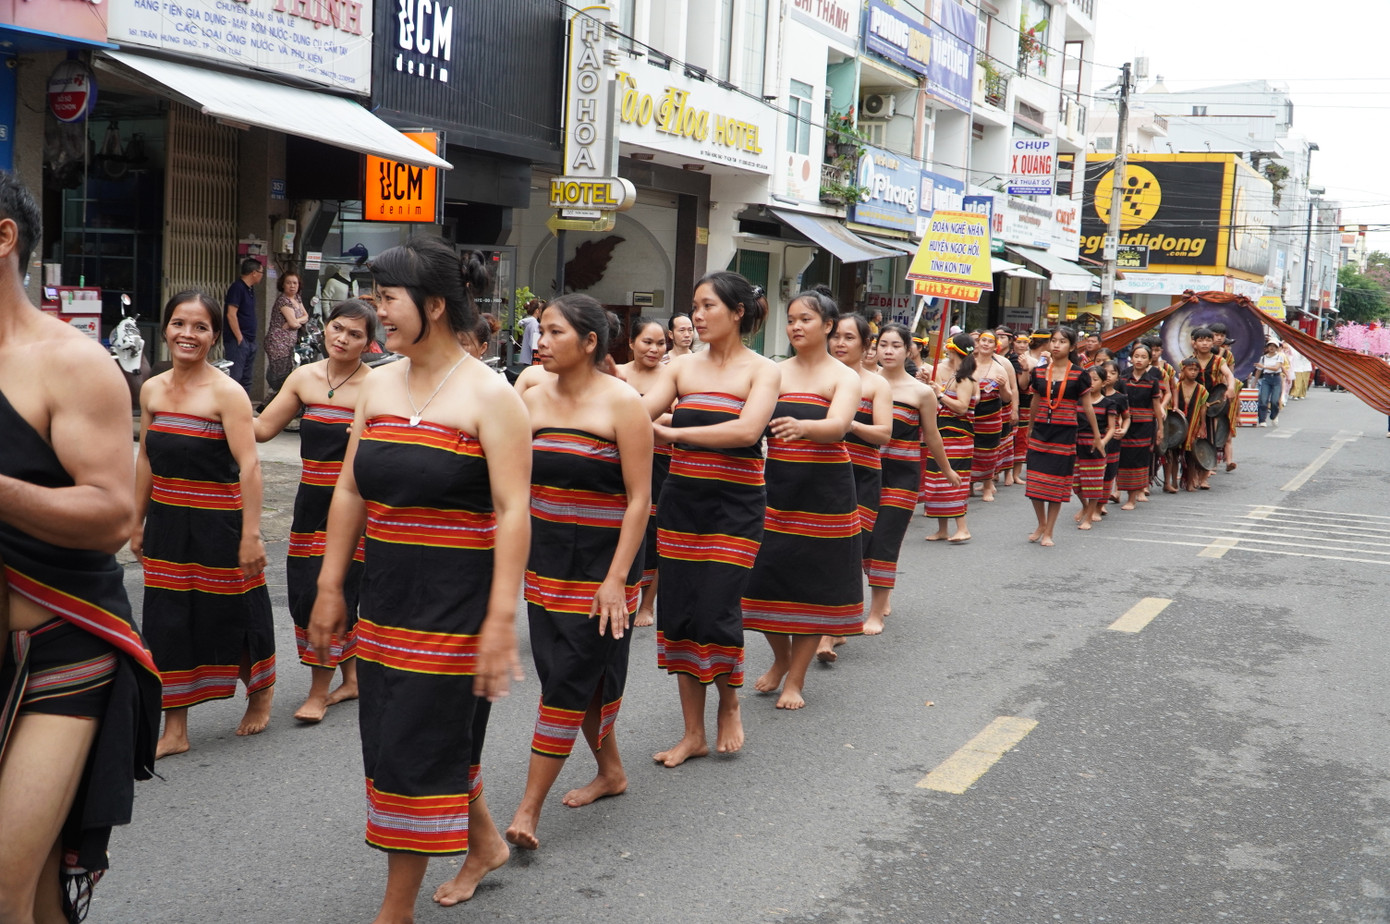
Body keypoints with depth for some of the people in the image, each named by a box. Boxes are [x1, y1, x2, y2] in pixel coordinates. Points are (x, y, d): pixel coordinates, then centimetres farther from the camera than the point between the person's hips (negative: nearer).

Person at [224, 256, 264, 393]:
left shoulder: (250, 290, 16)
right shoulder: (237, 288, -12)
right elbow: (231, 314, -18)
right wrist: (239, 338, -18)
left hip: (250, 342, 9)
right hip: (237, 341, -9)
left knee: (246, 380, 13)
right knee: (235, 378, -12)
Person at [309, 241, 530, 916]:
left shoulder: (489, 397, -12)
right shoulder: (378, 386, 7)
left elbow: (513, 512, -16)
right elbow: (349, 492, 12)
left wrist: (501, 618, -21)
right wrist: (330, 588, 11)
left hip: (455, 600, -7)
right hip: (384, 596, 7)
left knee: (419, 745, -1)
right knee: (389, 738, 16)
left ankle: (396, 910, 14)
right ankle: (483, 842, 40)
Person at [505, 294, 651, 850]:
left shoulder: (622, 404, -10)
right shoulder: (534, 399, 5)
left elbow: (639, 498, -12)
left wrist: (616, 579, -17)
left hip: (601, 559, -6)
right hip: (545, 558, 6)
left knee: (568, 680, -4)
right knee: (563, 675, 13)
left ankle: (528, 810, 0)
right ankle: (610, 771, 33)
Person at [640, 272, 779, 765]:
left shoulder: (762, 370, -3)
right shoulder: (683, 367, 8)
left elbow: (747, 430, -20)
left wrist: (671, 431, -20)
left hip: (734, 504, -4)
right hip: (681, 499, 4)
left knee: (716, 611, -9)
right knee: (678, 610, 5)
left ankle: (729, 702, 23)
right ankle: (693, 734, 18)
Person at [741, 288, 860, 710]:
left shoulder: (844, 377, -3)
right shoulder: (774, 372, 7)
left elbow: (837, 425, -22)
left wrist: (801, 427, -44)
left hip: (825, 493, -3)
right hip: (776, 487, 3)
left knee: (814, 581, 3)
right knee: (766, 576, 3)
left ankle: (795, 678, 16)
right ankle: (781, 658, 29)